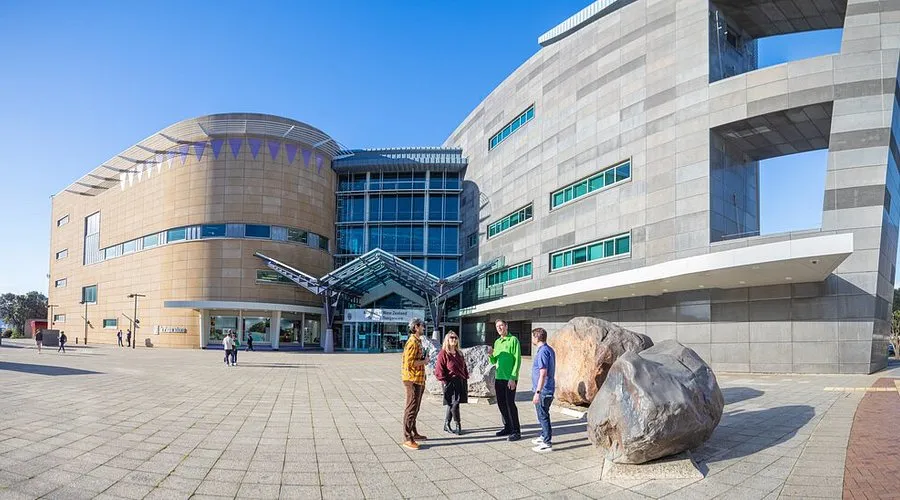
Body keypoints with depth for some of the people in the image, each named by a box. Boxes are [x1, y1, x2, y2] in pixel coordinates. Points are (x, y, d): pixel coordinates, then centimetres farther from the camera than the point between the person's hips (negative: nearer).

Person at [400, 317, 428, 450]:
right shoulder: (412, 342, -17)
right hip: (412, 380, -10)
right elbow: (409, 362, -24)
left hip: (418, 380, 10)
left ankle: (413, 433, 29)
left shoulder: (418, 341, 17)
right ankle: (407, 439, -5)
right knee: (411, 409, -8)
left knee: (415, 408, 18)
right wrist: (424, 361, -13)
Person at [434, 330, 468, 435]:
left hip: (461, 382, 7)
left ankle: (446, 425, 22)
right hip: (450, 383, -7)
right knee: (454, 404, -8)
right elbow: (438, 371, -11)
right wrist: (445, 381, -14)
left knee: (451, 405, 11)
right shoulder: (443, 354, -8)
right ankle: (458, 426, 3)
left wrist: (465, 378, 13)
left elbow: (464, 367, 22)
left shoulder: (459, 353, 15)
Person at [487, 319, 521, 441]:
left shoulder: (513, 340, -6)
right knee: (501, 404, 10)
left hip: (509, 379, -7)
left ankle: (516, 431, 0)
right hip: (499, 378, 7)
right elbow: (494, 362, 18)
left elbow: (517, 360, -11)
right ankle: (507, 427, 22)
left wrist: (512, 378, -17)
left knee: (510, 404, -6)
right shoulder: (497, 342, 13)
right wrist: (491, 355, -5)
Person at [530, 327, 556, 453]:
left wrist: (537, 392, -23)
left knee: (543, 416, -2)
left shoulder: (542, 352, -20)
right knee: (543, 415, 21)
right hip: (548, 389, 10)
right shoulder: (549, 350, 11)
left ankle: (547, 444, 3)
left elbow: (543, 374, -24)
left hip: (543, 390, -10)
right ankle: (544, 436, 34)